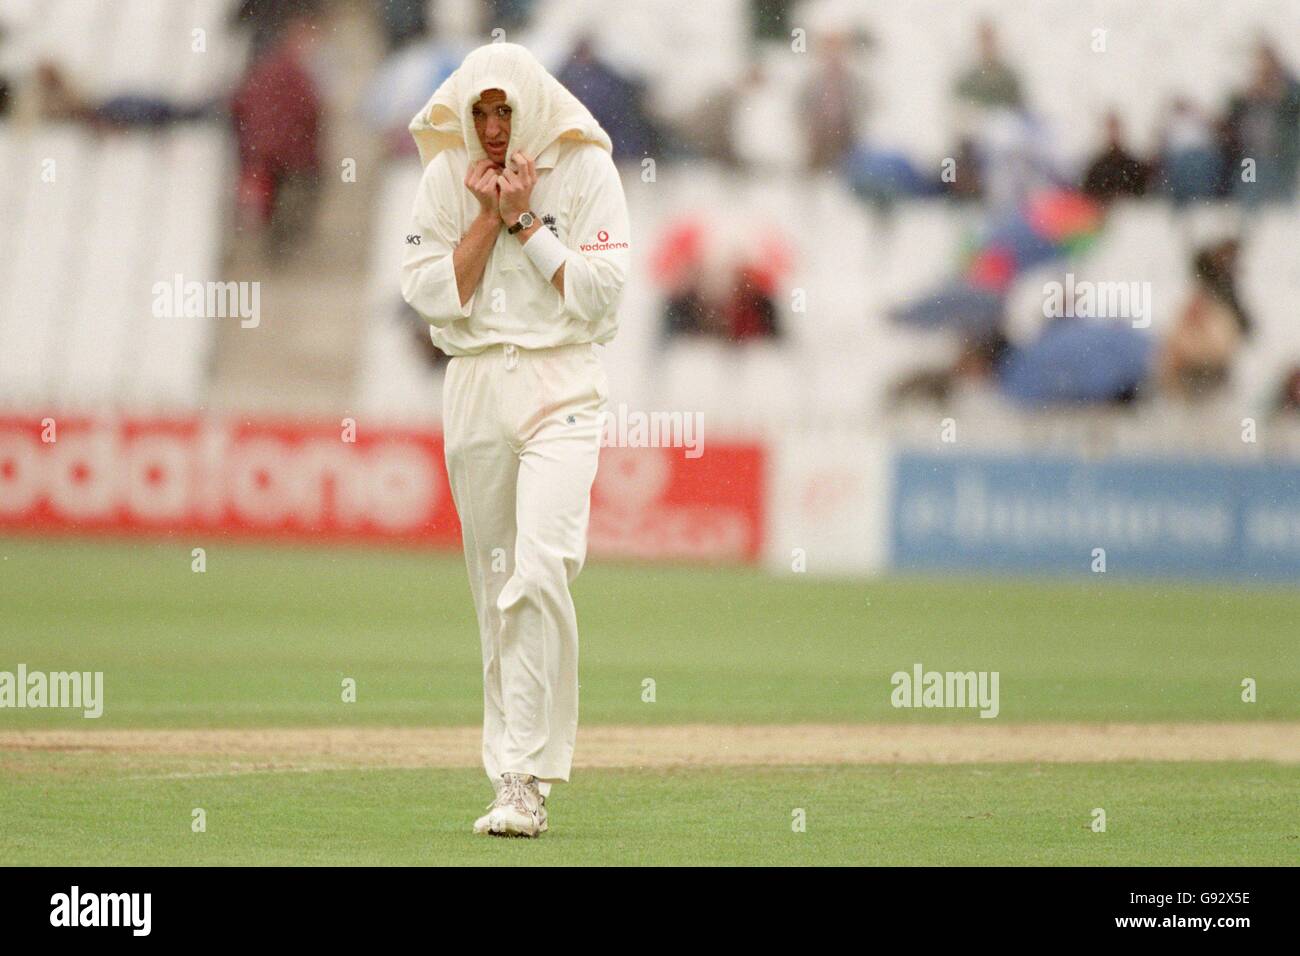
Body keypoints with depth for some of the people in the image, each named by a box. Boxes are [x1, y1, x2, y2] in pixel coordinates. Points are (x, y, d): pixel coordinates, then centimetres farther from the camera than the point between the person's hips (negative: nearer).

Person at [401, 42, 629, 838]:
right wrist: (490, 216, -9)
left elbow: (599, 296, -9)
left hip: (562, 389, -4)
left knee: (540, 569, -19)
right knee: (495, 584, 5)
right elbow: (434, 295, -2)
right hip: (475, 386, 4)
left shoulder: (586, 169, -3)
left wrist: (524, 219, -12)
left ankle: (527, 779, -22)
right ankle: (512, 774, 11)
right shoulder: (446, 177, 5)